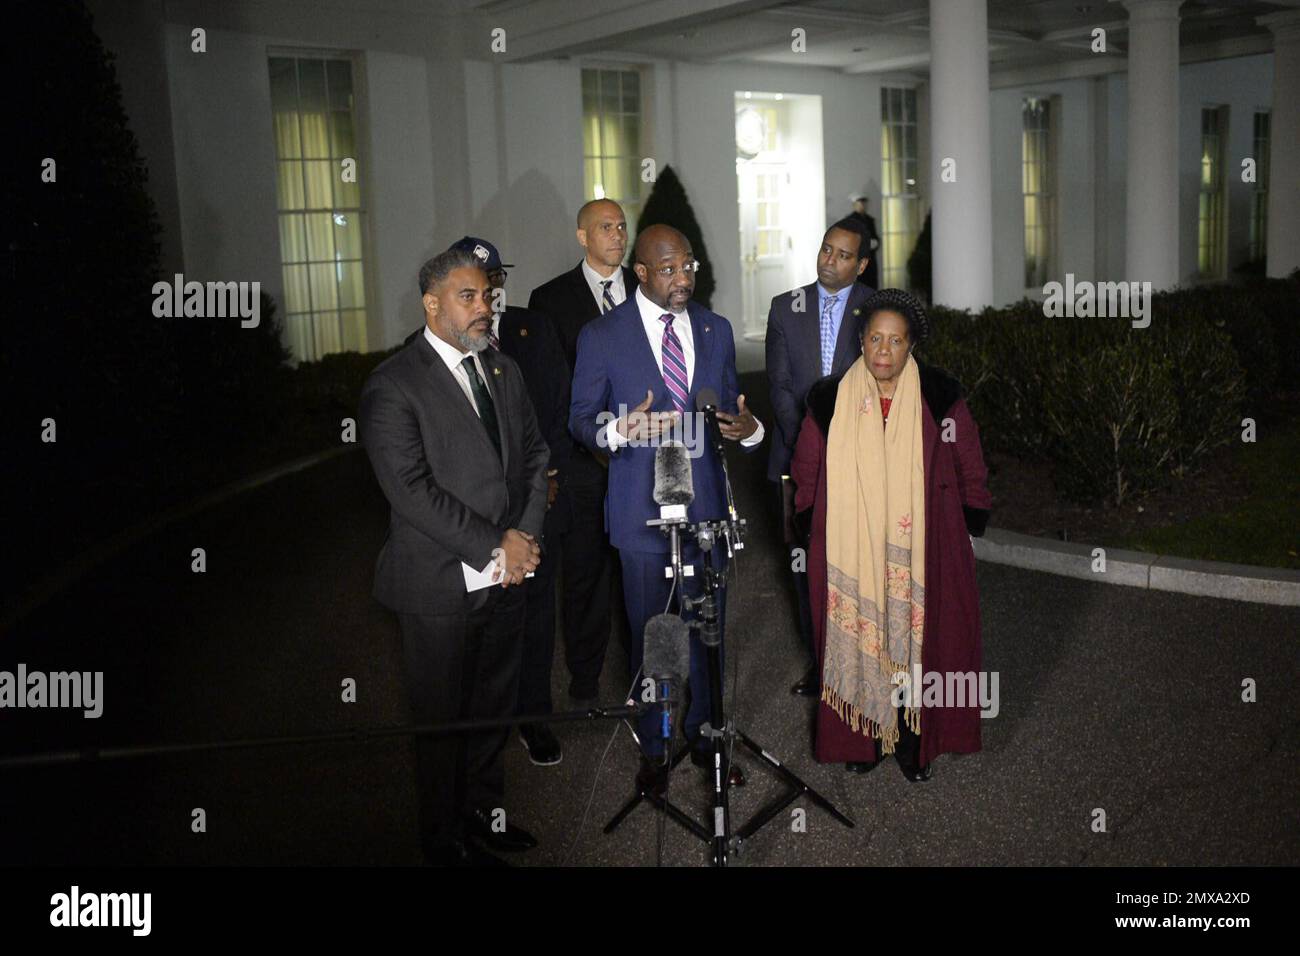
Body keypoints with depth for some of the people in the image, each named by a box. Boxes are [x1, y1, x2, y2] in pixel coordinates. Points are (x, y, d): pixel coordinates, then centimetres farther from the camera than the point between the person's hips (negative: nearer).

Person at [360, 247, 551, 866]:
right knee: (442, 716, 10)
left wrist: (525, 535, -5)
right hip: (441, 584, -6)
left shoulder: (503, 371, 9)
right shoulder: (393, 386, -13)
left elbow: (535, 455, 11)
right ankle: (445, 837, 28)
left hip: (506, 577, 6)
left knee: (494, 705, 19)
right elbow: (411, 489, -20)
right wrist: (494, 547, -19)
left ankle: (484, 809, 38)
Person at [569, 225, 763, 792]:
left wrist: (748, 428, -12)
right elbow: (581, 420, -3)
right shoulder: (601, 336, -6)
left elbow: (729, 409, 12)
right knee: (648, 633, 9)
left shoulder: (716, 331, 7)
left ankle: (705, 735, 32)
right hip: (643, 506, -3)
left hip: (707, 504, 4)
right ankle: (652, 749, 27)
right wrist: (620, 429, -25)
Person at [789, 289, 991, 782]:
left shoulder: (939, 398, -5)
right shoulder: (830, 400, -3)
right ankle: (861, 736, 24)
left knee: (919, 640, 6)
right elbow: (806, 474, 9)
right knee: (856, 640, 8)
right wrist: (818, 530, 10)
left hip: (924, 553, 0)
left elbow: (970, 471, 4)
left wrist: (969, 527, 3)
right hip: (849, 552, 1)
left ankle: (913, 740, 22)